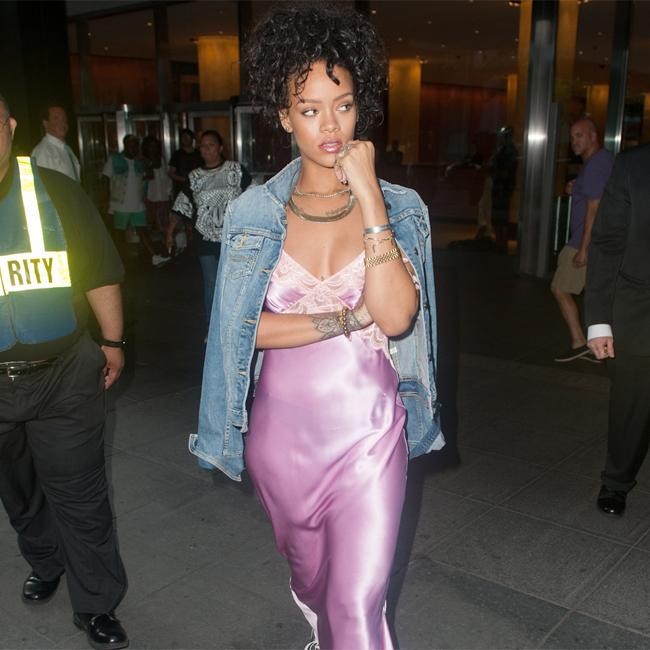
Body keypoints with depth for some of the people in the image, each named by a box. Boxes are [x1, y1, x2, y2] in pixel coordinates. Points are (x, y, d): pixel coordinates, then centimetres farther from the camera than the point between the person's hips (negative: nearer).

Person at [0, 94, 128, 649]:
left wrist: (112, 342, 1)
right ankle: (46, 566, 47)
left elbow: (100, 271, -1)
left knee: (79, 496, 5)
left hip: (64, 376, -2)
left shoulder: (55, 192, -6)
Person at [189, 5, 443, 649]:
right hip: (281, 429, 2)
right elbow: (247, 327, -10)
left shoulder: (398, 206, -6)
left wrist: (369, 197, -22)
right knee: (309, 573, 25)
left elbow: (397, 317, -20)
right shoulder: (253, 212, -4)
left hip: (368, 431, -2)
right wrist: (350, 317, -16)